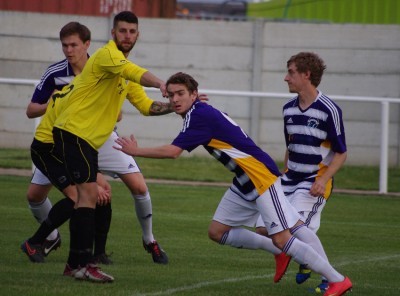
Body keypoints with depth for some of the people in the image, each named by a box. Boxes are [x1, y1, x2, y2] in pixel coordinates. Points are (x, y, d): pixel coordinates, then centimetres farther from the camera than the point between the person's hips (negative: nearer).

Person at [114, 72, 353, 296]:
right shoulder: (201, 113, 11)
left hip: (261, 176, -10)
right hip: (245, 183, 10)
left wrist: (136, 151, -13)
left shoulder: (201, 116, -18)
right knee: (217, 232, 10)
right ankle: (279, 251, 20)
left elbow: (173, 152, -24)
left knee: (281, 238, -11)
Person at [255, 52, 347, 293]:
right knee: (264, 227, -3)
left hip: (315, 182, -7)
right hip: (290, 180, 7)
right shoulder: (289, 108, 7)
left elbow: (341, 153, -10)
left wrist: (323, 180, -21)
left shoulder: (329, 110, -14)